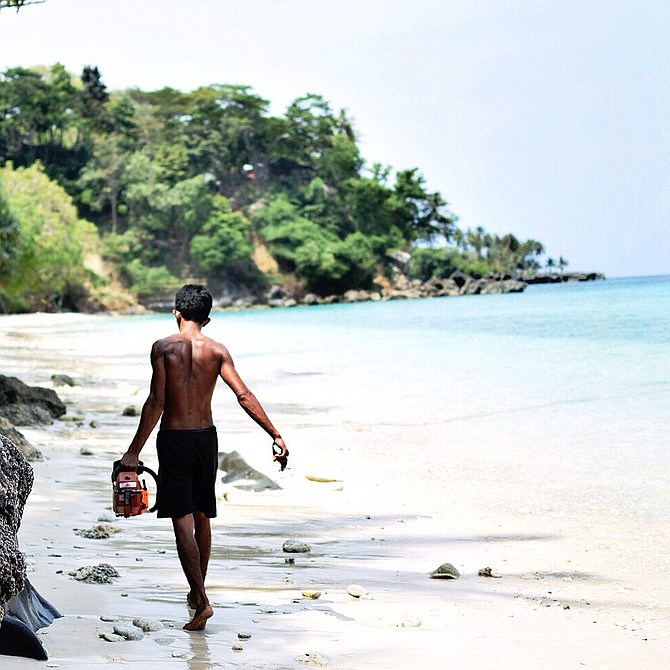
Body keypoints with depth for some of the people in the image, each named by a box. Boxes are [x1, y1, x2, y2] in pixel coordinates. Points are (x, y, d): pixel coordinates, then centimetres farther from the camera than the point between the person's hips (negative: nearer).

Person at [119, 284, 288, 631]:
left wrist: (133, 452, -12)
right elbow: (244, 396, -5)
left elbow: (156, 402, -14)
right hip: (206, 438, 4)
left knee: (182, 522, -6)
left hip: (173, 440, -4)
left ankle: (202, 601, -17)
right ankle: (196, 592, 32)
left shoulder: (163, 347, -8)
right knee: (202, 518, 18)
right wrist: (276, 436, -1)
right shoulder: (217, 350, 1)